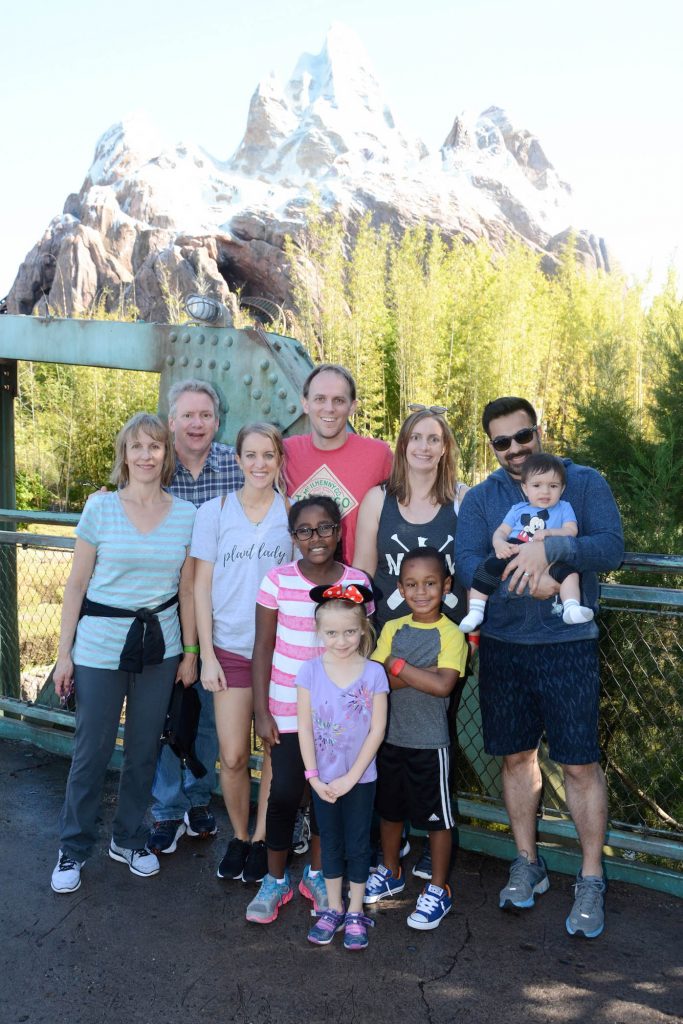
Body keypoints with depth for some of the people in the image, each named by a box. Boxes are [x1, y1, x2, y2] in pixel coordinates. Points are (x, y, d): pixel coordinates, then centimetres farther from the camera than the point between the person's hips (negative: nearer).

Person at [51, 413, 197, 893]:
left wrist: (190, 651, 7)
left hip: (160, 645, 2)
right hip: (101, 644, -2)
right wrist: (64, 653, -3)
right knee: (92, 751, 5)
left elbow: (187, 589, 6)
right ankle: (74, 849, 24)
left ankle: (130, 839, 33)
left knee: (144, 749, 13)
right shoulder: (100, 507, -5)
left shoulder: (187, 515, 0)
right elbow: (77, 583, -2)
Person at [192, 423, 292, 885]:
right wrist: (207, 654, -1)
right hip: (231, 650, 0)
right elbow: (202, 585, 2)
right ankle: (238, 836, 25)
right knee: (233, 757, 1)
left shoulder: (293, 513, 1)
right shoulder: (214, 512, 1)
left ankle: (262, 839, 26)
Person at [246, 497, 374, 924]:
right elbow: (263, 649, -4)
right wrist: (262, 712, -6)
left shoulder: (357, 583, -4)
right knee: (285, 792, -1)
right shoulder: (278, 580, -8)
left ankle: (317, 874, 32)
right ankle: (276, 879, 21)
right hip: (287, 708, -1)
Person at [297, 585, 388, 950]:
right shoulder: (310, 670, -8)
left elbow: (377, 729, -10)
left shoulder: (374, 673, -11)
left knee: (357, 844, 11)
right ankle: (333, 909, 32)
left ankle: (356, 913, 27)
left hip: (360, 778, -1)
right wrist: (314, 776, -11)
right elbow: (304, 726, -6)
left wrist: (351, 777, -13)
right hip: (323, 778, 1)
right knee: (330, 843, 16)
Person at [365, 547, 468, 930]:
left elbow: (443, 685, -25)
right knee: (390, 809, 20)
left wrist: (398, 666, -18)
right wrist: (422, 674, -19)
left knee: (437, 816, 7)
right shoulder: (393, 629, 3)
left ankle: (439, 890, 24)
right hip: (391, 736, 5)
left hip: (429, 742, -5)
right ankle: (391, 872, 41)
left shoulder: (451, 633, -12)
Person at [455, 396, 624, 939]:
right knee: (516, 756, 14)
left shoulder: (584, 482, -1)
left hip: (568, 645, -3)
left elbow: (612, 548, -14)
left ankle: (591, 880, 20)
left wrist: (550, 547, -28)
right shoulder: (480, 498, 5)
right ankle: (528, 863, 32)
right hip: (501, 646, 3)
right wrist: (531, 584, -23)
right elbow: (466, 565, -9)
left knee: (580, 764, 2)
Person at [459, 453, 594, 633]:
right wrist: (499, 543, -10)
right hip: (513, 552, 1)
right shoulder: (518, 509, 22)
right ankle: (475, 612, -20)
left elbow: (571, 531, 3)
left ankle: (571, 608, -36)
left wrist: (548, 533, -17)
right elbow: (501, 531, 15)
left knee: (568, 571, -29)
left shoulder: (564, 508, 18)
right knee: (488, 567, -24)